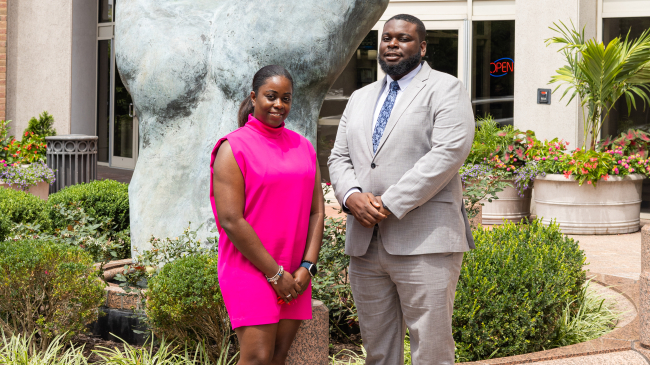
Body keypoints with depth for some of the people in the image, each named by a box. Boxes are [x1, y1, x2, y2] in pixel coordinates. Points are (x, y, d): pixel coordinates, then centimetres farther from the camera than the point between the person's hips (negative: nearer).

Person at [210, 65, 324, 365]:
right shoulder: (234, 148, -5)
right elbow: (231, 220, -12)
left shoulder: (303, 147, 13)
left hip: (294, 275, 5)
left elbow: (317, 211, 10)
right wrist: (275, 274, -12)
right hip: (250, 270, -5)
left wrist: (307, 267, -3)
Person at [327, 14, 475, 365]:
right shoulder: (360, 98, 22)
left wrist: (389, 203, -16)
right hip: (364, 242, 6)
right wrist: (351, 196, -6)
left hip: (423, 243, -6)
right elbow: (339, 157, 17)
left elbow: (448, 153, -12)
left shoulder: (445, 89, 1)